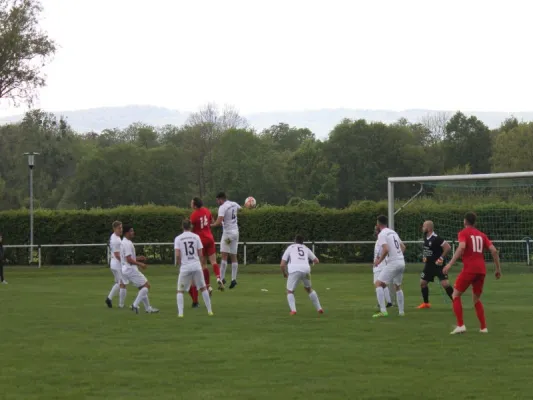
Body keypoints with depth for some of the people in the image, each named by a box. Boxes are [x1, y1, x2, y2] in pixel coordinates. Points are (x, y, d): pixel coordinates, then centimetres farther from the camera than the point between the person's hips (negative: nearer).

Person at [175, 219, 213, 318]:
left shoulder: (178, 238, 0)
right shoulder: (196, 237, 3)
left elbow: (177, 255, -8)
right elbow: (200, 253, 2)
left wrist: (179, 264, 9)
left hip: (185, 268, -1)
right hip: (196, 266, 1)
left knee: (180, 291, 9)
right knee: (203, 288, 16)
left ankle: (180, 312, -4)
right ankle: (209, 310, 16)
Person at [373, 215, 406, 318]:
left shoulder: (382, 234, -8)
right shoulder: (393, 232, 17)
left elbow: (386, 249, -21)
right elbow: (403, 247, 22)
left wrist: (379, 260, -9)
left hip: (392, 263, -8)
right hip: (401, 262, 8)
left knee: (378, 284, -6)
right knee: (398, 286, 23)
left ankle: (383, 311, -17)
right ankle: (401, 311, 22)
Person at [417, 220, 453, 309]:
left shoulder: (436, 238, -22)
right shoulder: (426, 237, 5)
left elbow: (448, 247, -24)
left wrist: (441, 258, -20)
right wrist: (425, 257, 14)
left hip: (438, 265, -9)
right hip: (429, 265, 9)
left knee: (445, 284, -14)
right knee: (422, 282, 9)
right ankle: (426, 303, 23)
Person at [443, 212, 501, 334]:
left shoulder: (463, 233, 2)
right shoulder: (481, 235, 17)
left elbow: (462, 247, -18)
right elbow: (494, 251, 8)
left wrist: (450, 264, -22)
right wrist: (498, 269, 15)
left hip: (469, 269, -5)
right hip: (481, 270, 5)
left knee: (456, 295, 6)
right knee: (476, 299, 20)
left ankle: (460, 325, -8)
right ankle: (483, 327, 11)